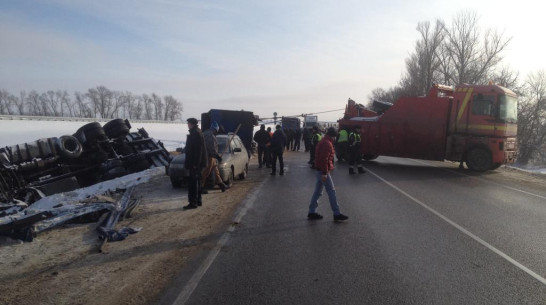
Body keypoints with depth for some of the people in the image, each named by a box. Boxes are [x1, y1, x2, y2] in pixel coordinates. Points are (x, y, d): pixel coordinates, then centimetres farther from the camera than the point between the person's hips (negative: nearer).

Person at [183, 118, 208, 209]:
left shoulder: (195, 133, -17)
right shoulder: (197, 132, 15)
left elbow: (198, 149, -23)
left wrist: (195, 163, -24)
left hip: (194, 163, -11)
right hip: (196, 163, 11)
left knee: (192, 182, -7)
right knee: (196, 182, 17)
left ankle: (193, 202, -3)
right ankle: (198, 201, 25)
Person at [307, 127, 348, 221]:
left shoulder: (323, 141, 16)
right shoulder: (327, 143, -17)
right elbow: (324, 159, -25)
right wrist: (324, 173, -25)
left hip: (319, 170, 10)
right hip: (323, 171, -10)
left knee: (318, 191, 13)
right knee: (331, 191, -4)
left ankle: (312, 212, 19)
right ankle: (337, 214, 1)